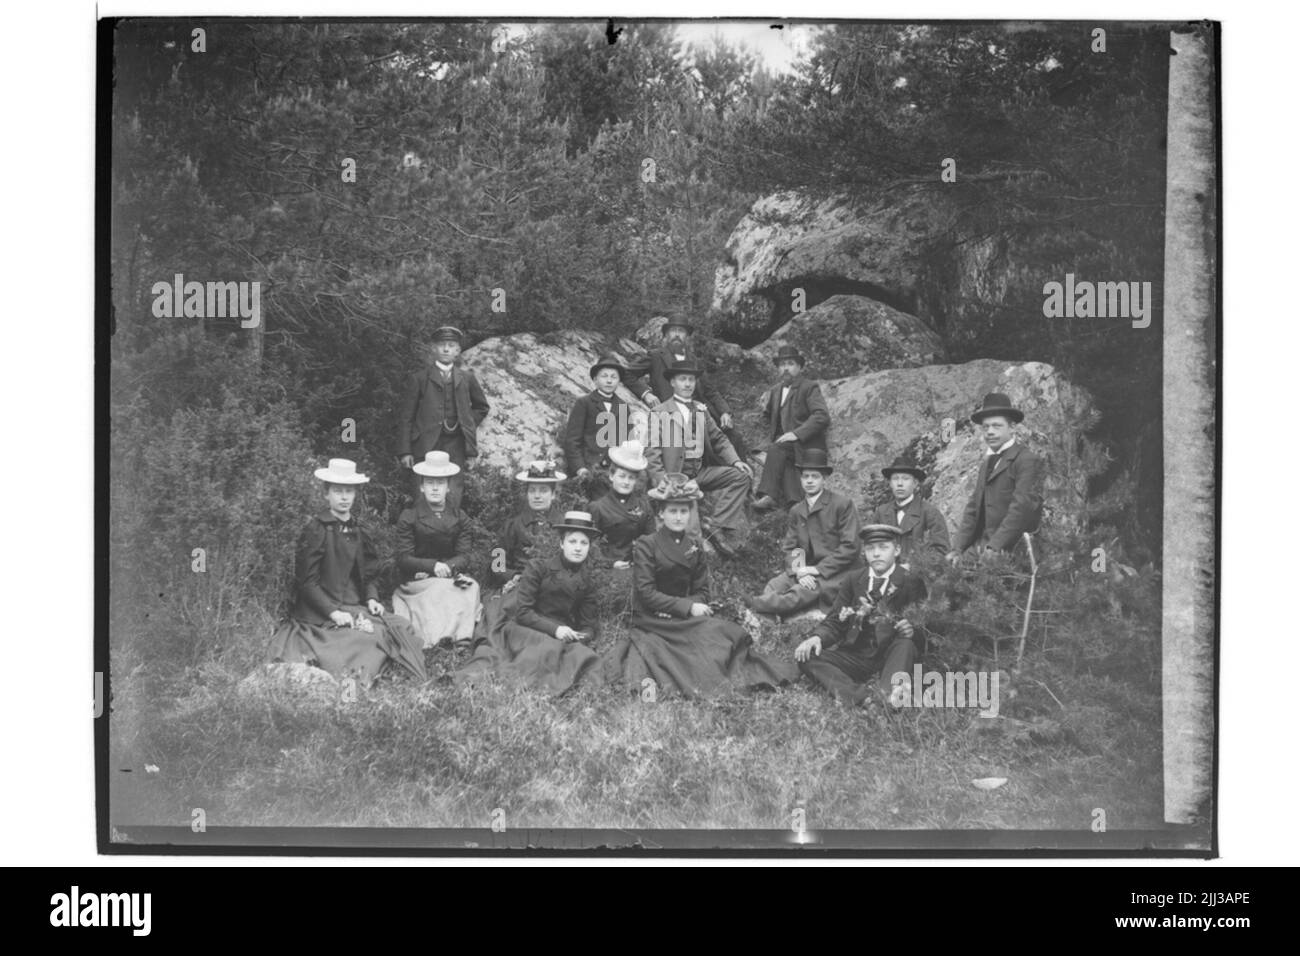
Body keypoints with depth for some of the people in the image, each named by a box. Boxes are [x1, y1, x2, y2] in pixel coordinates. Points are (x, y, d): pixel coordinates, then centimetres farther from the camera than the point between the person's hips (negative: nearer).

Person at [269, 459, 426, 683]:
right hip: (320, 613, -7)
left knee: (401, 628, -13)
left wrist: (371, 598, -1)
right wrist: (333, 611, -19)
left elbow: (368, 574, 20)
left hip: (354, 607, 7)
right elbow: (306, 580, -10)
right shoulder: (315, 530, -8)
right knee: (373, 634, -26)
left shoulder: (357, 531, 15)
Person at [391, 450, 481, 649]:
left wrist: (446, 567, -18)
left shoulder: (459, 517, 14)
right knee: (446, 589, -34)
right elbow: (403, 560, -4)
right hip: (416, 583, -3)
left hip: (450, 578, 3)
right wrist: (433, 566, -21)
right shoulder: (408, 518, 5)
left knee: (470, 586, -30)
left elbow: (463, 557, 4)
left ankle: (463, 639, -40)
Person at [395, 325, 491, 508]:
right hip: (426, 446, -2)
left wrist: (468, 426, 11)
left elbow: (482, 407, 28)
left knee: (453, 498, -3)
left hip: (456, 446, 2)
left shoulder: (466, 378, 12)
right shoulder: (419, 379, 4)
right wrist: (405, 452, -5)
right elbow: (405, 417, 2)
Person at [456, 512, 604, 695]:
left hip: (565, 637, 4)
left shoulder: (587, 582, 13)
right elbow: (522, 612, -5)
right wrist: (554, 629, -17)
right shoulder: (538, 567, 1)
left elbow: (588, 625, 15)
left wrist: (584, 636, -11)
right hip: (528, 631, -4)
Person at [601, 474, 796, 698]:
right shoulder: (646, 545, -4)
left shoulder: (695, 546, 13)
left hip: (685, 620, 6)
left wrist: (697, 605, -14)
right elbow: (646, 593, -12)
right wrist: (688, 607, -18)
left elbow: (701, 592, 11)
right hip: (652, 621, -6)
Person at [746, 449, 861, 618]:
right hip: (807, 571, 5)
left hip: (839, 572, -5)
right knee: (775, 585, -23)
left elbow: (850, 547, -10)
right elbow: (789, 548, 9)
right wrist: (799, 571, -13)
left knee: (805, 591, -33)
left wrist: (818, 569, -16)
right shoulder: (796, 511, 13)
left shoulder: (843, 504, -4)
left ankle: (757, 605, -44)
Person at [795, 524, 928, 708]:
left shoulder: (910, 581, 2)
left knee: (906, 643, -33)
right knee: (807, 657, -19)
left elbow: (923, 628, -3)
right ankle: (859, 695, -42)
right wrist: (817, 637, -14)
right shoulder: (853, 581, 10)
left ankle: (888, 693, -57)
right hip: (856, 656, 3)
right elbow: (834, 622, 8)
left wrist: (913, 630, -28)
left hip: (891, 657, -3)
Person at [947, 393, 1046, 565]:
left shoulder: (1028, 461, -4)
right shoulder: (987, 464, 22)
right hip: (983, 553, 7)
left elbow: (1022, 507, -14)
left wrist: (994, 548, -21)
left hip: (1012, 555, -6)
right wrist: (958, 549, 5)